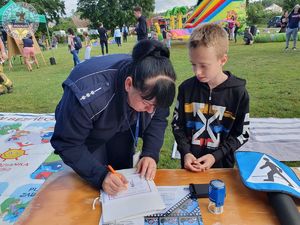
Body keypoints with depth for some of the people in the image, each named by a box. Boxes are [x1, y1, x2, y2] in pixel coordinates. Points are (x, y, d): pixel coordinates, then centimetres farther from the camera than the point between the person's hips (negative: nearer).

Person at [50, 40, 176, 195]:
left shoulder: (151, 88, -28)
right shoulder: (88, 96, -43)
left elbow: (158, 119, -12)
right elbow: (67, 144, -30)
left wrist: (150, 153, -27)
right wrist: (100, 175, -40)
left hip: (121, 132, 4)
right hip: (90, 139, -3)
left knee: (125, 178, 18)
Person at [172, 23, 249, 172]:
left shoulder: (238, 93, -12)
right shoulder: (186, 88, -9)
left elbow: (241, 134, -6)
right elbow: (177, 124, -1)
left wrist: (216, 156, -15)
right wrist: (186, 152, -13)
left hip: (221, 165, -1)